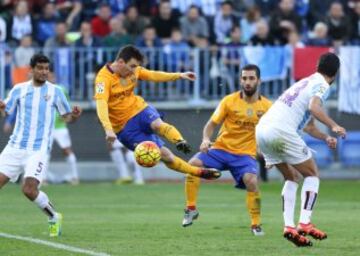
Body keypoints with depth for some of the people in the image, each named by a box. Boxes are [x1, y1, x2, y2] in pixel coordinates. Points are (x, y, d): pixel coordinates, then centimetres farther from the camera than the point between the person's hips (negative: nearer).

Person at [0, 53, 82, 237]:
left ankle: (54, 218, 8)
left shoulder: (55, 91, 3)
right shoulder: (19, 89, 7)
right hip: (15, 147, 3)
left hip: (38, 150, -3)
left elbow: (67, 117, 9)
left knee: (29, 189, -16)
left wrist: (75, 115, -14)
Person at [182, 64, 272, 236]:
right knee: (193, 164, -23)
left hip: (246, 154, -1)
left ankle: (256, 224, -10)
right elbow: (211, 124, 0)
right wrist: (206, 139, -20)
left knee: (251, 180, -30)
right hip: (221, 149, 1)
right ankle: (191, 209, -5)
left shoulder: (266, 106, 0)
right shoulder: (229, 101, -3)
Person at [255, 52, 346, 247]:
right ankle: (305, 223, -5)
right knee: (312, 175, 7)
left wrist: (326, 137, 26)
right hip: (281, 132, -8)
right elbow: (313, 107, -21)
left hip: (262, 130, 8)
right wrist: (333, 126, -18)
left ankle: (289, 226, 7)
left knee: (291, 177, 19)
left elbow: (308, 125, 35)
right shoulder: (321, 85, 1)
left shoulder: (307, 82, 28)